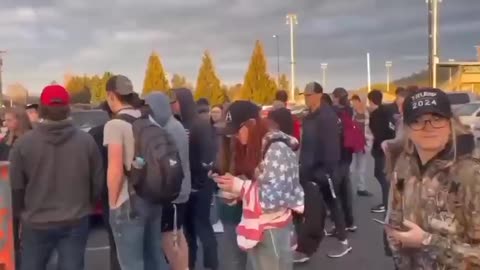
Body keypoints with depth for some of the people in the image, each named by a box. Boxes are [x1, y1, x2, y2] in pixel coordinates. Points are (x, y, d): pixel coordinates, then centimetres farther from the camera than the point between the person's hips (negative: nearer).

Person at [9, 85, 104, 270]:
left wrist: (19, 211, 16)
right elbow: (98, 182, 0)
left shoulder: (23, 143, -9)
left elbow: (15, 186, -4)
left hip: (36, 222, -1)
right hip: (76, 221, 1)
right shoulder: (86, 141, -5)